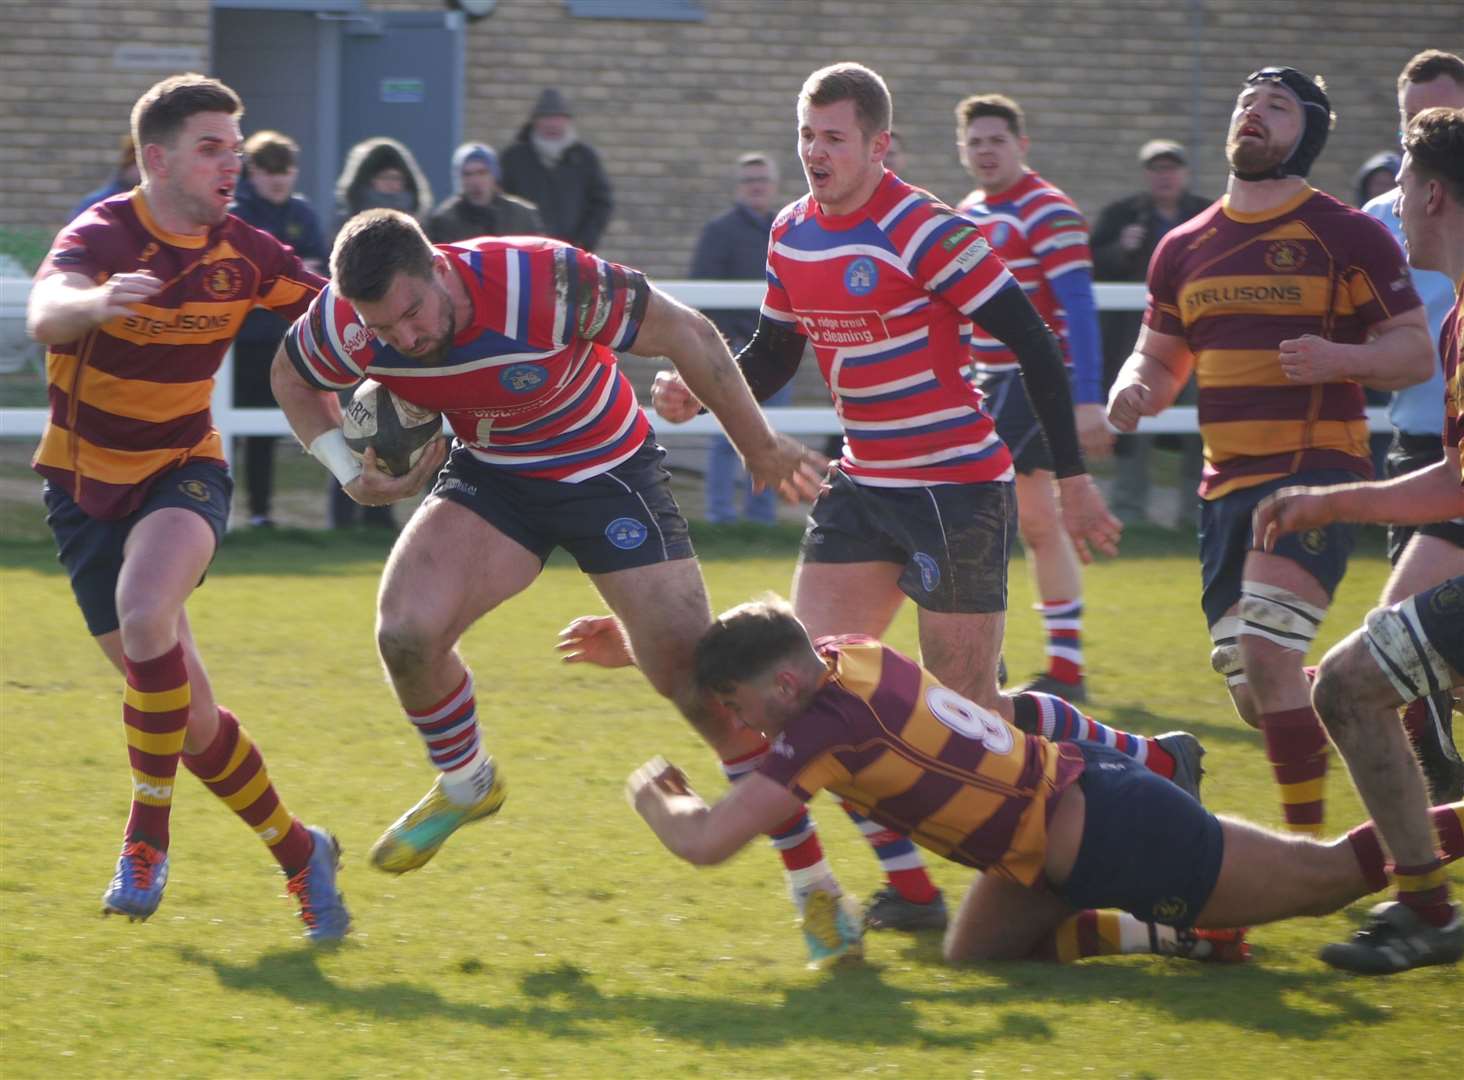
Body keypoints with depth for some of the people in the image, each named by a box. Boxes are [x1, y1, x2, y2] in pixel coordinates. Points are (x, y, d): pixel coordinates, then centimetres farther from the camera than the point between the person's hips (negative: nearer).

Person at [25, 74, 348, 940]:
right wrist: (96, 302, -62)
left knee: (145, 611, -33)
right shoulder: (103, 235, -18)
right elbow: (46, 313, -39)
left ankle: (148, 834, -20)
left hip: (184, 470, 1)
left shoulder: (243, 252, -5)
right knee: (187, 714, 0)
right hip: (88, 481, -1)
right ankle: (299, 853, 20)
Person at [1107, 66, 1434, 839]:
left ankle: (1308, 841, -13)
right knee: (1255, 698, 3)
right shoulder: (1185, 248, 14)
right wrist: (1135, 389, 0)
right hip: (1226, 484, 6)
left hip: (1317, 467, -6)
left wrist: (1337, 358, -22)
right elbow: (1162, 356, 24)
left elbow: (1415, 352, -2)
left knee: (1266, 652, -22)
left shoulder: (1347, 236, -2)